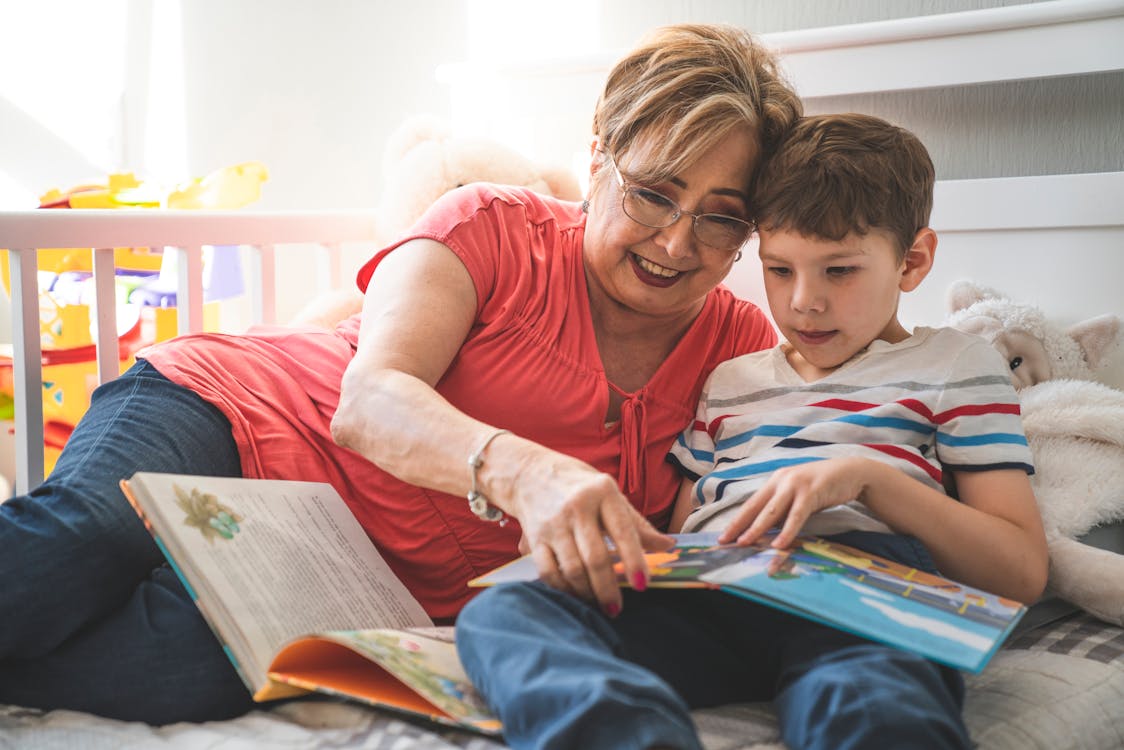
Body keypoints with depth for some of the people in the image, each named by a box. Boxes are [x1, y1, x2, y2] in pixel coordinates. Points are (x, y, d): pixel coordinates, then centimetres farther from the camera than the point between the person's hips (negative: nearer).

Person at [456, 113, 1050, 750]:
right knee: (500, 612, -29)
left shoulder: (956, 365, 19)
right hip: (710, 593, 5)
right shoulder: (726, 383, 32)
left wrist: (867, 476, -6)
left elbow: (1024, 572, 9)